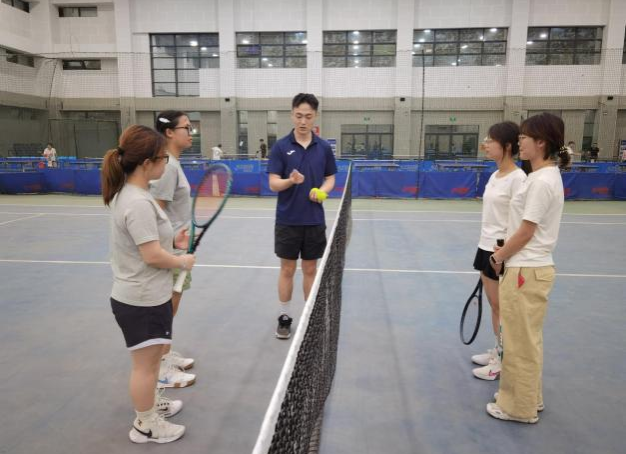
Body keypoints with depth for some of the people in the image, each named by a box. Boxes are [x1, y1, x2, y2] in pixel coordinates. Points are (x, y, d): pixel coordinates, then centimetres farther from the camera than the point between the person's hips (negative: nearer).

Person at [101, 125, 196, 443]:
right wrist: (183, 261, -10)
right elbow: (153, 256, -27)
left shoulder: (128, 194, 5)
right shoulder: (138, 203, -27)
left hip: (145, 295, 10)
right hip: (142, 300, -10)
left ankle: (151, 403, 46)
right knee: (146, 364, 8)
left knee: (151, 358, 26)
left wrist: (173, 240, 5)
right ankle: (145, 425, 27)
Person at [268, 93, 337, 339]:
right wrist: (291, 181, -29)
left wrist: (322, 191, -13)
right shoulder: (280, 146, -5)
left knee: (310, 270, 12)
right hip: (287, 221, -2)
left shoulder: (324, 147, 2)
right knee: (287, 269, 8)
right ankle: (285, 317, 21)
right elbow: (273, 184, -8)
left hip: (315, 221, 2)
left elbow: (330, 178, 9)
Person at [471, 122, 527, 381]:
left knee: (501, 307, 3)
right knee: (494, 305, 16)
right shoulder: (495, 176, 9)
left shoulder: (517, 178, -16)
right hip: (486, 247, 8)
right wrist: (486, 250, 17)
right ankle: (496, 352, 30)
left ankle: (502, 362, 17)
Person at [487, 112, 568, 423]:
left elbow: (525, 233, -18)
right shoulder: (544, 176, 10)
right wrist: (503, 253, 8)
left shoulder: (542, 181, -20)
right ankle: (528, 398, 35)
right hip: (528, 267, 10)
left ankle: (521, 408, 20)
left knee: (521, 341, 4)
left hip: (527, 271, -10)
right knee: (525, 339, 20)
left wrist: (498, 257, -5)